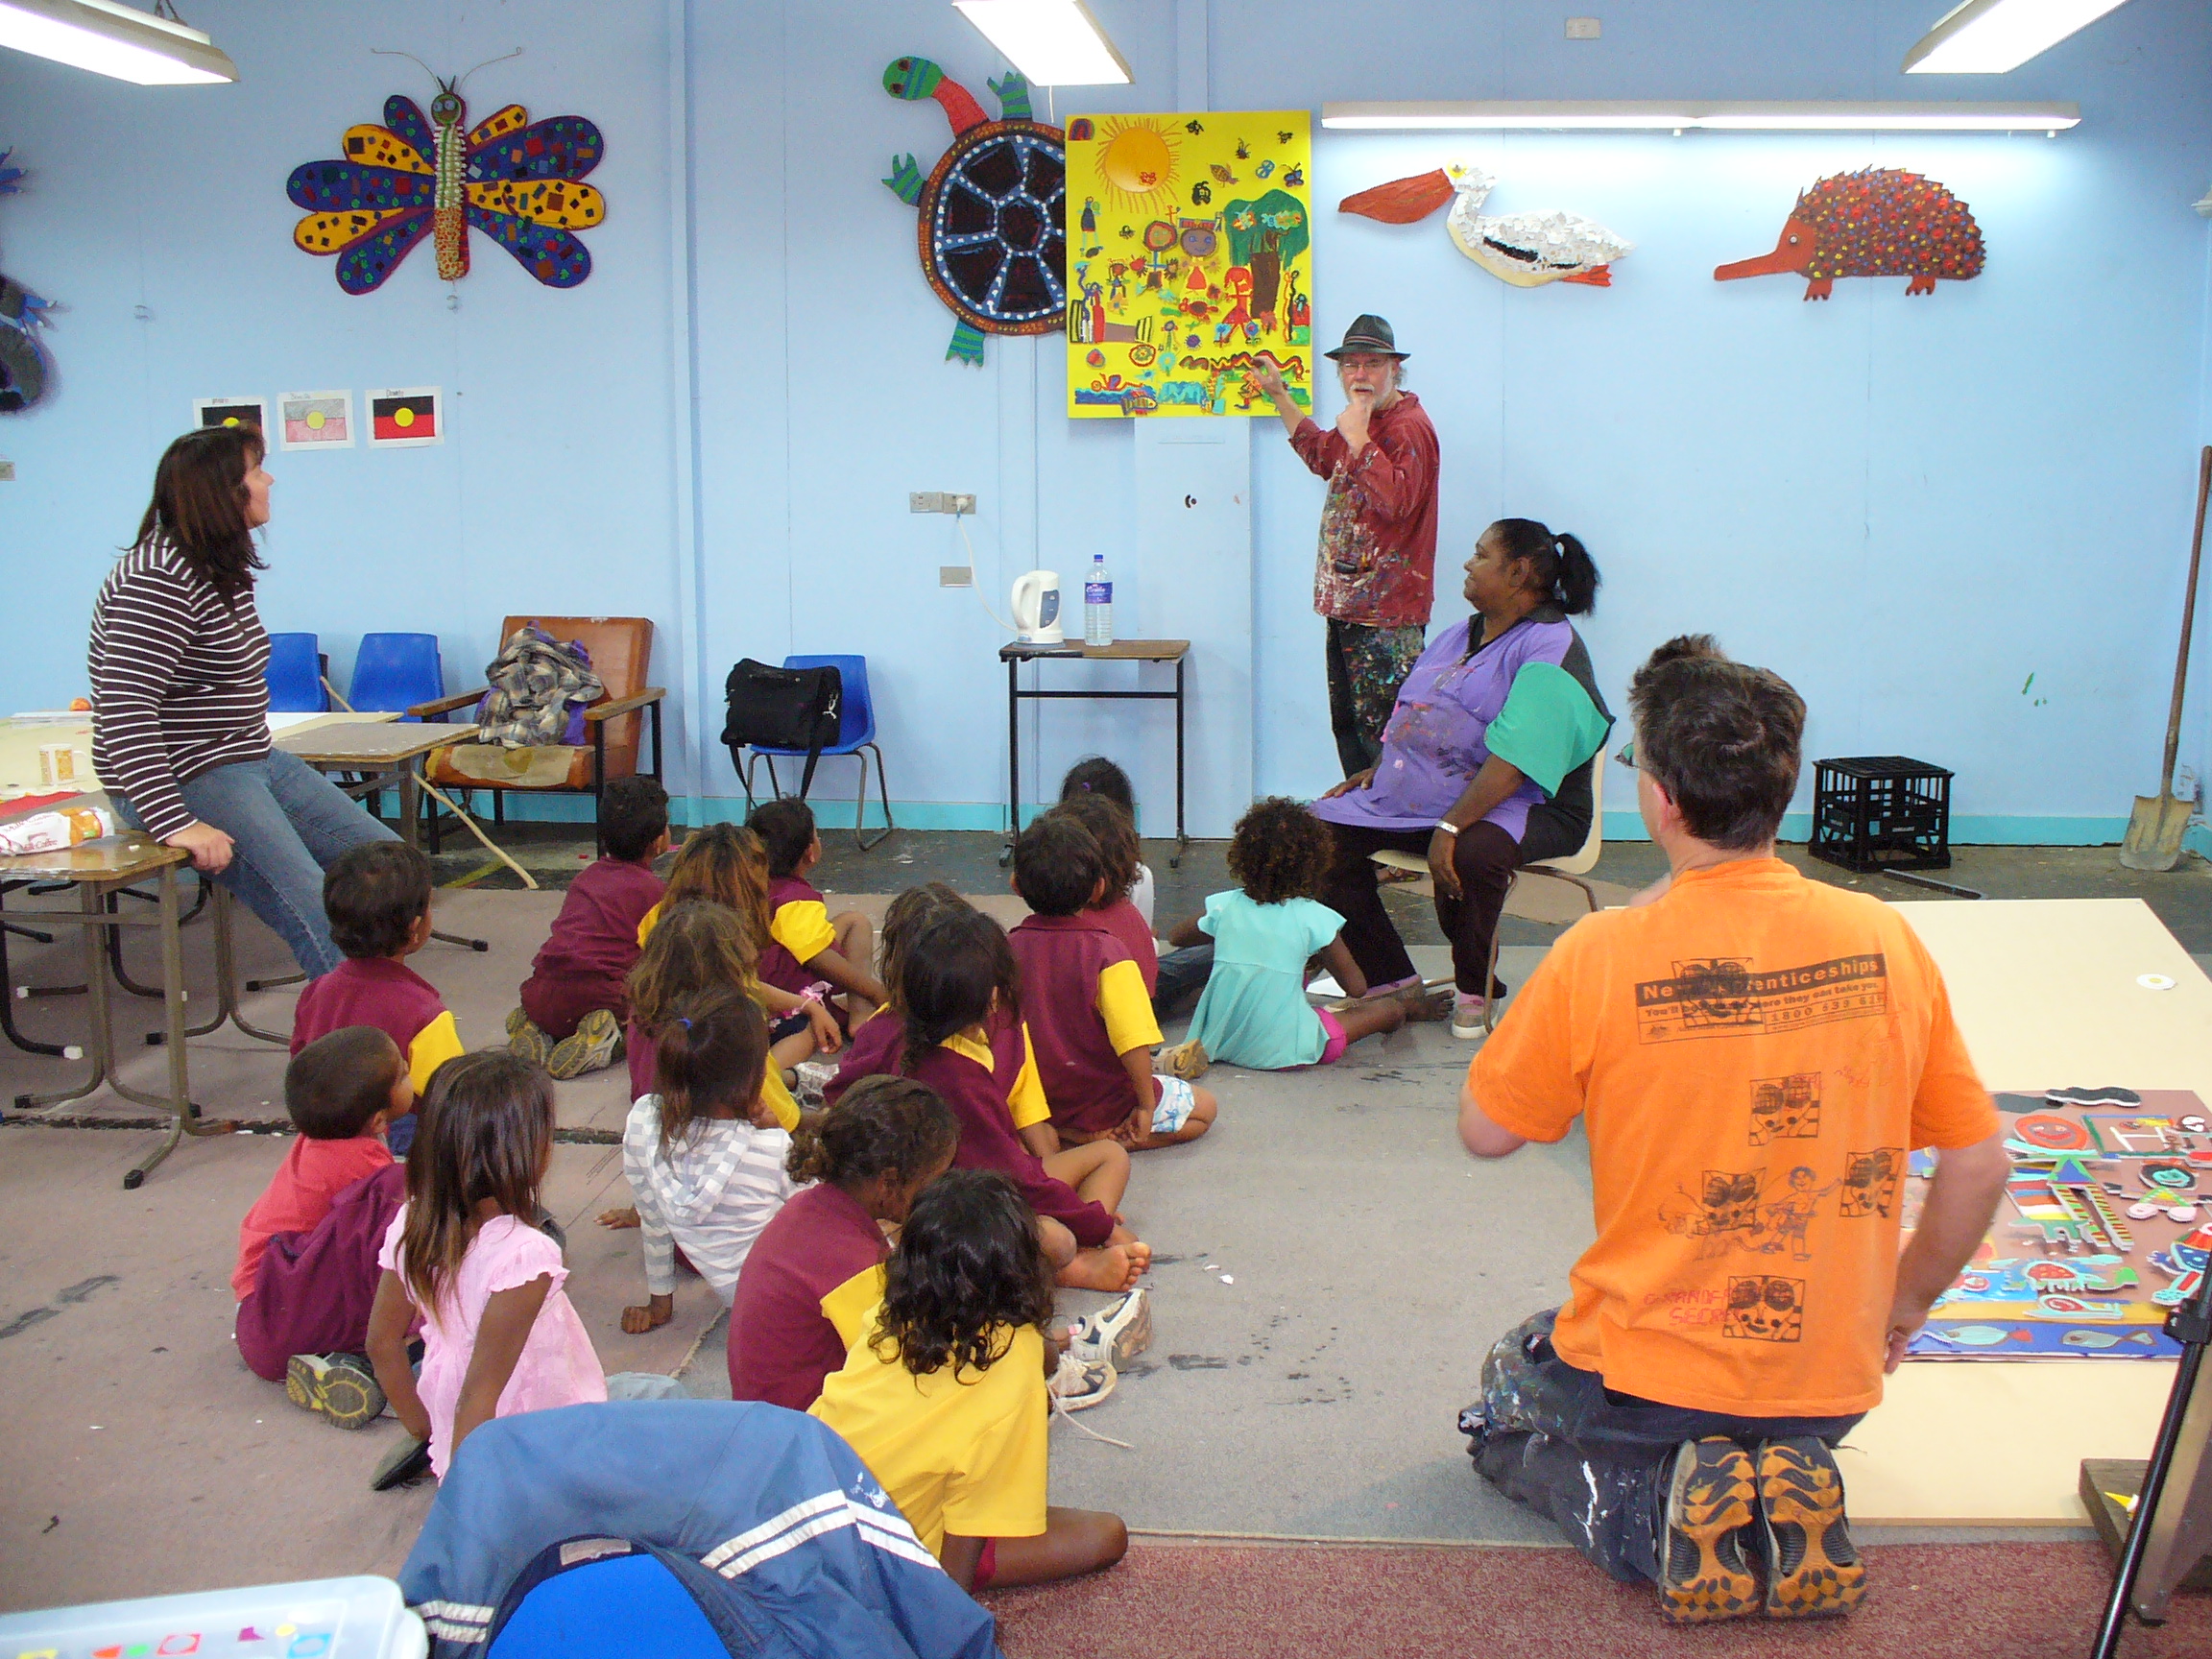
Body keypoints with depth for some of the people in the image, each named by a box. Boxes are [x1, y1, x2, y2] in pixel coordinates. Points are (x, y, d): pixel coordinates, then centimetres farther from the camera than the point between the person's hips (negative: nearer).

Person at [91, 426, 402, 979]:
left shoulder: (224, 569, 11)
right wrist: (172, 824, -33)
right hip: (187, 782, -10)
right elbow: (125, 710, -28)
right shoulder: (160, 579, -20)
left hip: (256, 761, 10)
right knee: (321, 922, -23)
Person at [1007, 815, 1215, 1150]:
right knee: (1204, 1109, 14)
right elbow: (1134, 1041, -27)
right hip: (1102, 1105, -6)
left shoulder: (1009, 947, -10)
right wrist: (1146, 1104, -12)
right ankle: (1102, 1139, -5)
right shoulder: (1105, 952, -23)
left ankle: (1058, 1133, 8)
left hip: (1036, 1100, 6)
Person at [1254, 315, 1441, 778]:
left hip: (1387, 617, -11)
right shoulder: (1363, 423, 17)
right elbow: (1322, 457, 39)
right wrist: (1280, 396, 36)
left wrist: (1357, 438, -29)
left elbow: (1396, 500, -32)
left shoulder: (1408, 428, -15)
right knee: (1346, 726, 16)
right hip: (1348, 604, 11)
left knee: (1379, 729, -12)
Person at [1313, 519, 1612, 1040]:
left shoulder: (1549, 647, -15)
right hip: (1414, 797, 9)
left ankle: (1475, 991, -12)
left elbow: (1515, 759, -27)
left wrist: (1451, 827, -33)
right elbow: (1416, 721, 26)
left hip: (1523, 807, -9)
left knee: (1473, 853, -40)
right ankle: (1389, 977, 3)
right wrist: (1375, 772, 10)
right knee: (1327, 827, -4)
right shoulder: (1459, 635, 16)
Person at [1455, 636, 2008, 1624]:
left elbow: (1485, 1132, -2)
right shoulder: (1884, 939, -10)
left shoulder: (1601, 956, -19)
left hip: (1645, 1381, -3)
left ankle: (1656, 1510, 1)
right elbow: (1980, 1166, 0)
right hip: (1833, 1385, 4)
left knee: (1505, 1398, 30)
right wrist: (1903, 1304, 18)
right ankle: (1786, 1490, 4)